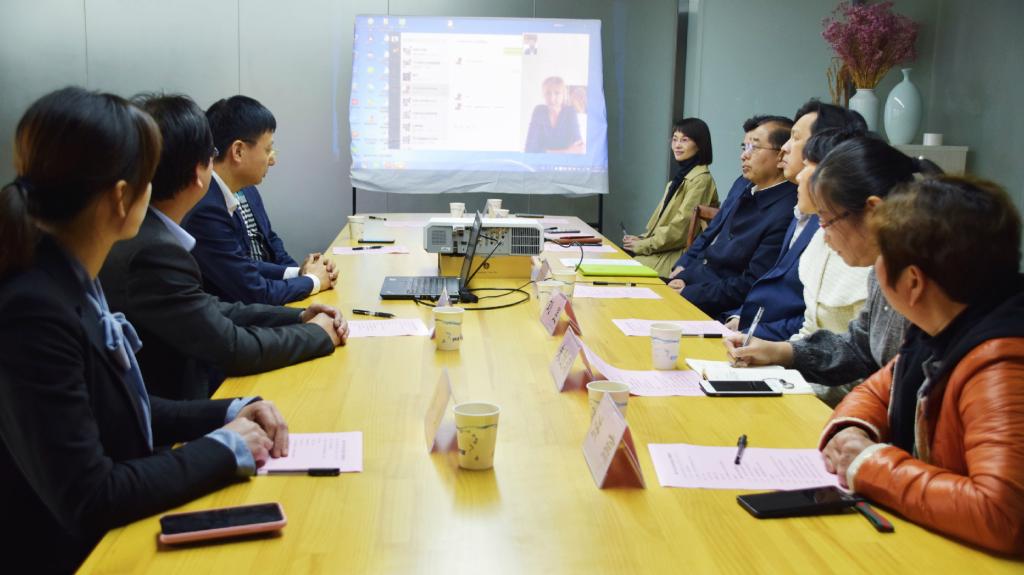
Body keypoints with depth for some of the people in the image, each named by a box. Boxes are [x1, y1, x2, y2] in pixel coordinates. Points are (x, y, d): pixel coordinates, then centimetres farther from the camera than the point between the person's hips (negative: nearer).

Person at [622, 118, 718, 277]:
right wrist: (642, 239, 3)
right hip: (665, 248, 9)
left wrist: (643, 245, -11)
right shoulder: (681, 175, 19)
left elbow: (681, 227, -17)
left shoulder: (701, 179, -11)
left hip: (679, 255, -9)